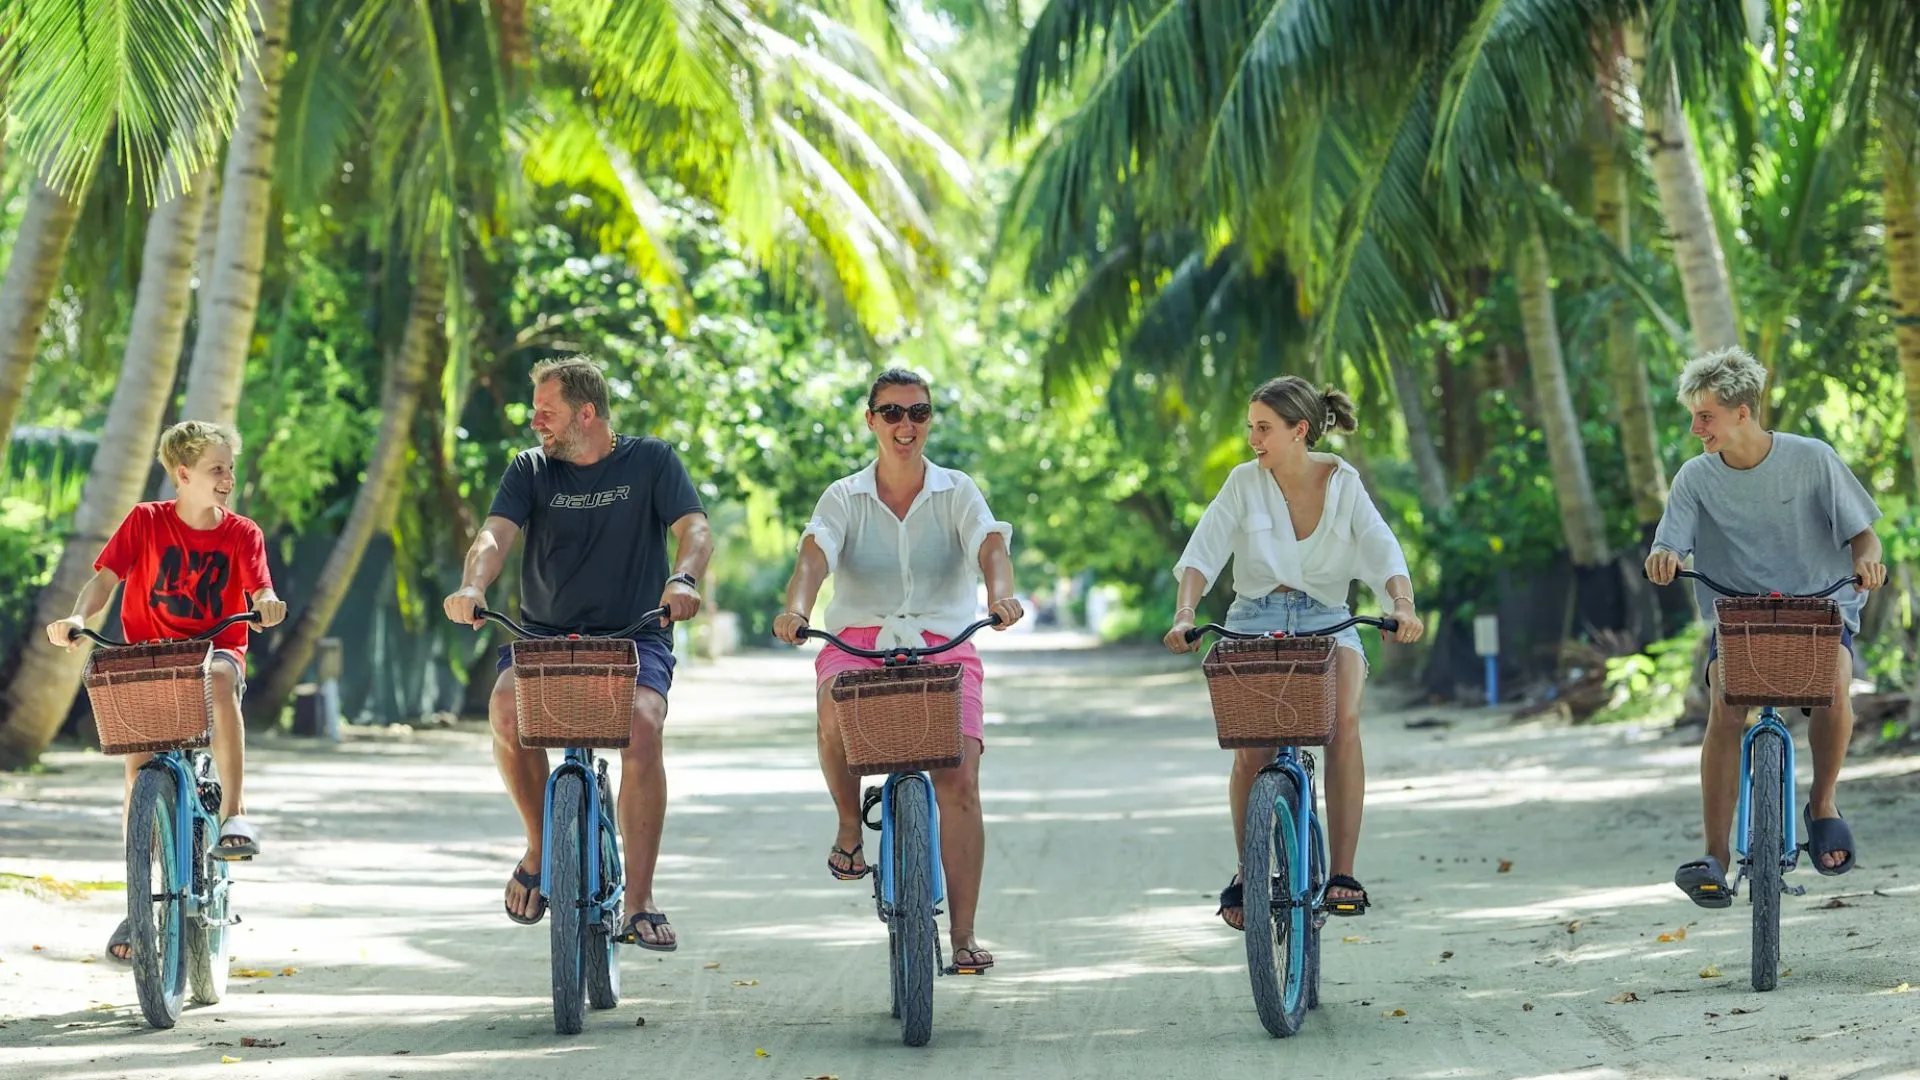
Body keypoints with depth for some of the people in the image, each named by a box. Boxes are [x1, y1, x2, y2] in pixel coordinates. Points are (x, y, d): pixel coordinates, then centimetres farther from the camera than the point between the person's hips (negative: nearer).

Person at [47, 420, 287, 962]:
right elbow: (105, 577, -6)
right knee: (139, 764, -14)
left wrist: (267, 607, -34)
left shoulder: (242, 534, 1)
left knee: (220, 681, -38)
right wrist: (78, 618, -25)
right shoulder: (146, 522, 0)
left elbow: (260, 592, -10)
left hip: (215, 649, -1)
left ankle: (233, 812, -34)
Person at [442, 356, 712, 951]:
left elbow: (695, 529, -10)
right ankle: (541, 846, -5)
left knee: (642, 724, -32)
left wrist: (683, 578, -33)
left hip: (634, 635, -2)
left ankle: (639, 903, -24)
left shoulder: (651, 461, 2)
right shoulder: (531, 469, 7)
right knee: (507, 708, -31)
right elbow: (495, 534, -9)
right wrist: (472, 588, -31)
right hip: (545, 633, 2)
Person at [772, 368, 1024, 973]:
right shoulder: (845, 498, 7)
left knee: (959, 781, -16)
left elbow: (992, 545, -12)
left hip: (942, 646, 0)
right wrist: (796, 609, -35)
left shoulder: (957, 493, 7)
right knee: (836, 708, -35)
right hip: (859, 641, 0)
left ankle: (964, 936, -9)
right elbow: (815, 554, -12)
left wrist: (1002, 597, -35)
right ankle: (849, 827, -7)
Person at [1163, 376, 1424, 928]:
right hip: (1255, 620, 0)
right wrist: (1185, 614, -27)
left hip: (1326, 622, 0)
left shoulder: (1343, 483, 0)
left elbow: (1384, 554, -10)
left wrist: (1403, 607, -30)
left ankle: (1342, 875, -24)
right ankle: (1246, 875, 4)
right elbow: (1202, 554, -8)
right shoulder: (1245, 483, -1)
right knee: (1253, 748, -21)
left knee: (1343, 722, -29)